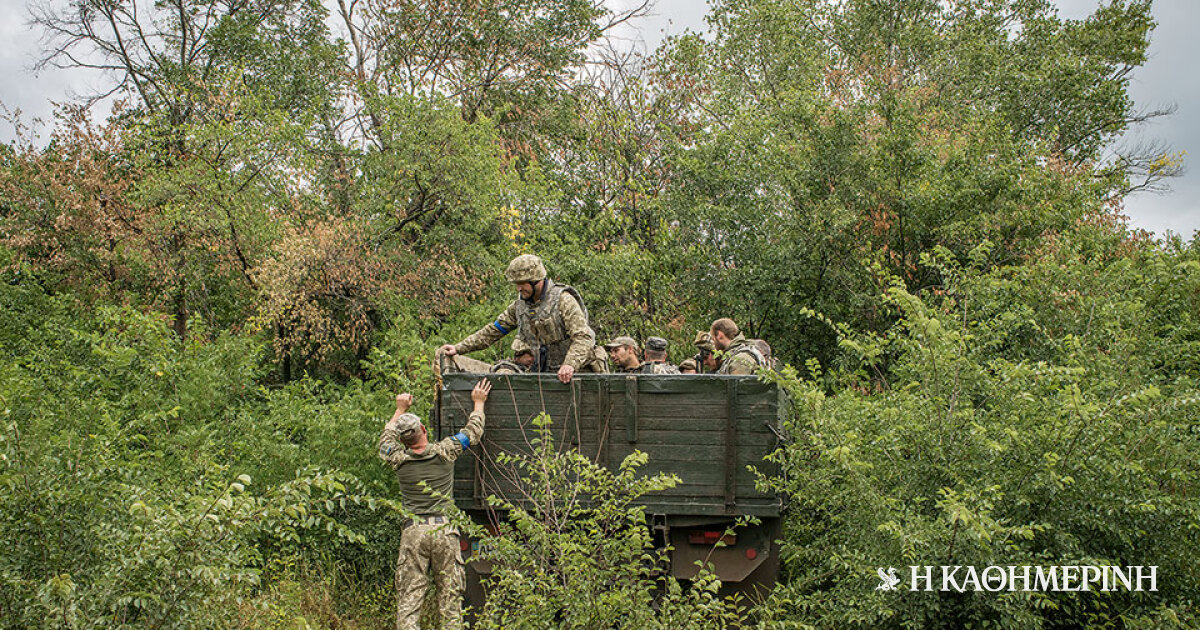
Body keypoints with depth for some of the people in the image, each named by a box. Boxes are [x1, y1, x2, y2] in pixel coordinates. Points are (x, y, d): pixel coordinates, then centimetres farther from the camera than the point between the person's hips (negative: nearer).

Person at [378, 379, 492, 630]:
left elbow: (386, 439, 25)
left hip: (413, 532, 1)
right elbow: (473, 431, 14)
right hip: (443, 530, -1)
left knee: (409, 598, 1)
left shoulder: (399, 459, 2)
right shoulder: (444, 452, -2)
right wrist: (478, 403, 29)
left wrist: (400, 409, 35)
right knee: (450, 595, 4)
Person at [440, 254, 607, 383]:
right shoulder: (520, 304, 9)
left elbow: (583, 337, -21)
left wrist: (570, 364, -38)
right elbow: (492, 331, 13)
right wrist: (458, 348, 5)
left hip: (577, 370, -5)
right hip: (546, 374, 5)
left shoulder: (563, 300, -12)